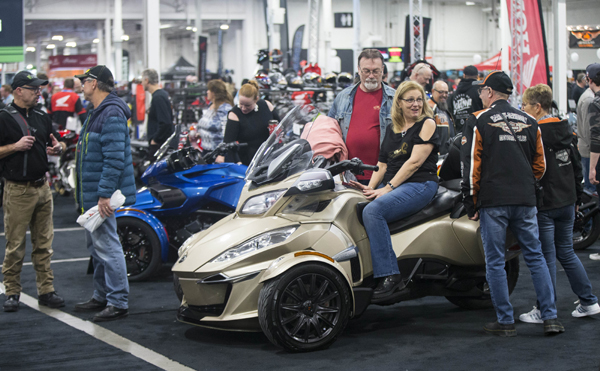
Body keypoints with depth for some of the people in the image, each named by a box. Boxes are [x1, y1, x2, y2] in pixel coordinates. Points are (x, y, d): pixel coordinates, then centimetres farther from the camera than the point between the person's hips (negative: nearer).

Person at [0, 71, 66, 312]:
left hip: (42, 187, 6)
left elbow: (58, 143, 22)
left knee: (43, 244, 10)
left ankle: (46, 291, 15)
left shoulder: (42, 118, 14)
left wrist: (58, 148, 1)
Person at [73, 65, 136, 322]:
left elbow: (114, 158, -25)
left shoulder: (112, 114, -18)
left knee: (107, 246, -10)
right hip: (92, 194, 11)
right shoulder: (97, 113, 17)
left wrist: (104, 194, -27)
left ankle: (118, 303, -6)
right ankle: (102, 297, 27)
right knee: (96, 246, 17)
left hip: (103, 194, -11)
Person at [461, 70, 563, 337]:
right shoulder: (530, 122, 11)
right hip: (526, 201, 4)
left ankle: (506, 322, 6)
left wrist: (471, 203, 0)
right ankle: (550, 318, 6)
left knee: (495, 262, 3)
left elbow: (471, 164, -5)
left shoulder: (478, 121, -2)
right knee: (535, 257, 9)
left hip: (493, 202, -4)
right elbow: (540, 165, 15)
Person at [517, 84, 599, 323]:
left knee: (546, 256, -1)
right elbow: (577, 166, 14)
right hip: (566, 202, 8)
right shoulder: (566, 130, 8)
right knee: (566, 252, 17)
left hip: (543, 203, -8)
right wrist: (577, 197, 21)